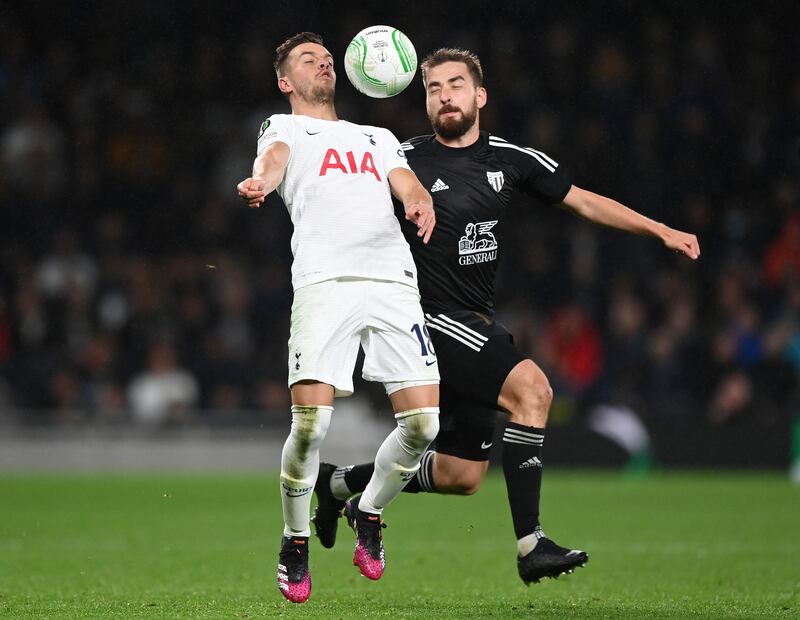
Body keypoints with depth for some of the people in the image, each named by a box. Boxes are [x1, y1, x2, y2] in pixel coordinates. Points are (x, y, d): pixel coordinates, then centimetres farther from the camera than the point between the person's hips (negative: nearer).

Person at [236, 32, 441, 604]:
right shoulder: (285, 127, 20)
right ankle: (296, 542, 7)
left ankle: (367, 512, 20)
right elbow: (274, 156, -4)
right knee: (311, 423, -16)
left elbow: (407, 183, 14)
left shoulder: (379, 138, 32)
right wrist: (260, 182, -30)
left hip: (394, 281, 4)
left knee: (423, 423, -9)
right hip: (324, 279, -4)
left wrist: (420, 203, -12)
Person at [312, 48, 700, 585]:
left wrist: (661, 231, 11)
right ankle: (530, 545, -26)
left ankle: (339, 483, 30)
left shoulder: (510, 159, 7)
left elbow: (583, 201, 15)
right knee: (530, 387, -27)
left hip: (478, 327, 6)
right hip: (433, 318, -6)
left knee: (461, 477, 9)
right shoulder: (406, 162, -6)